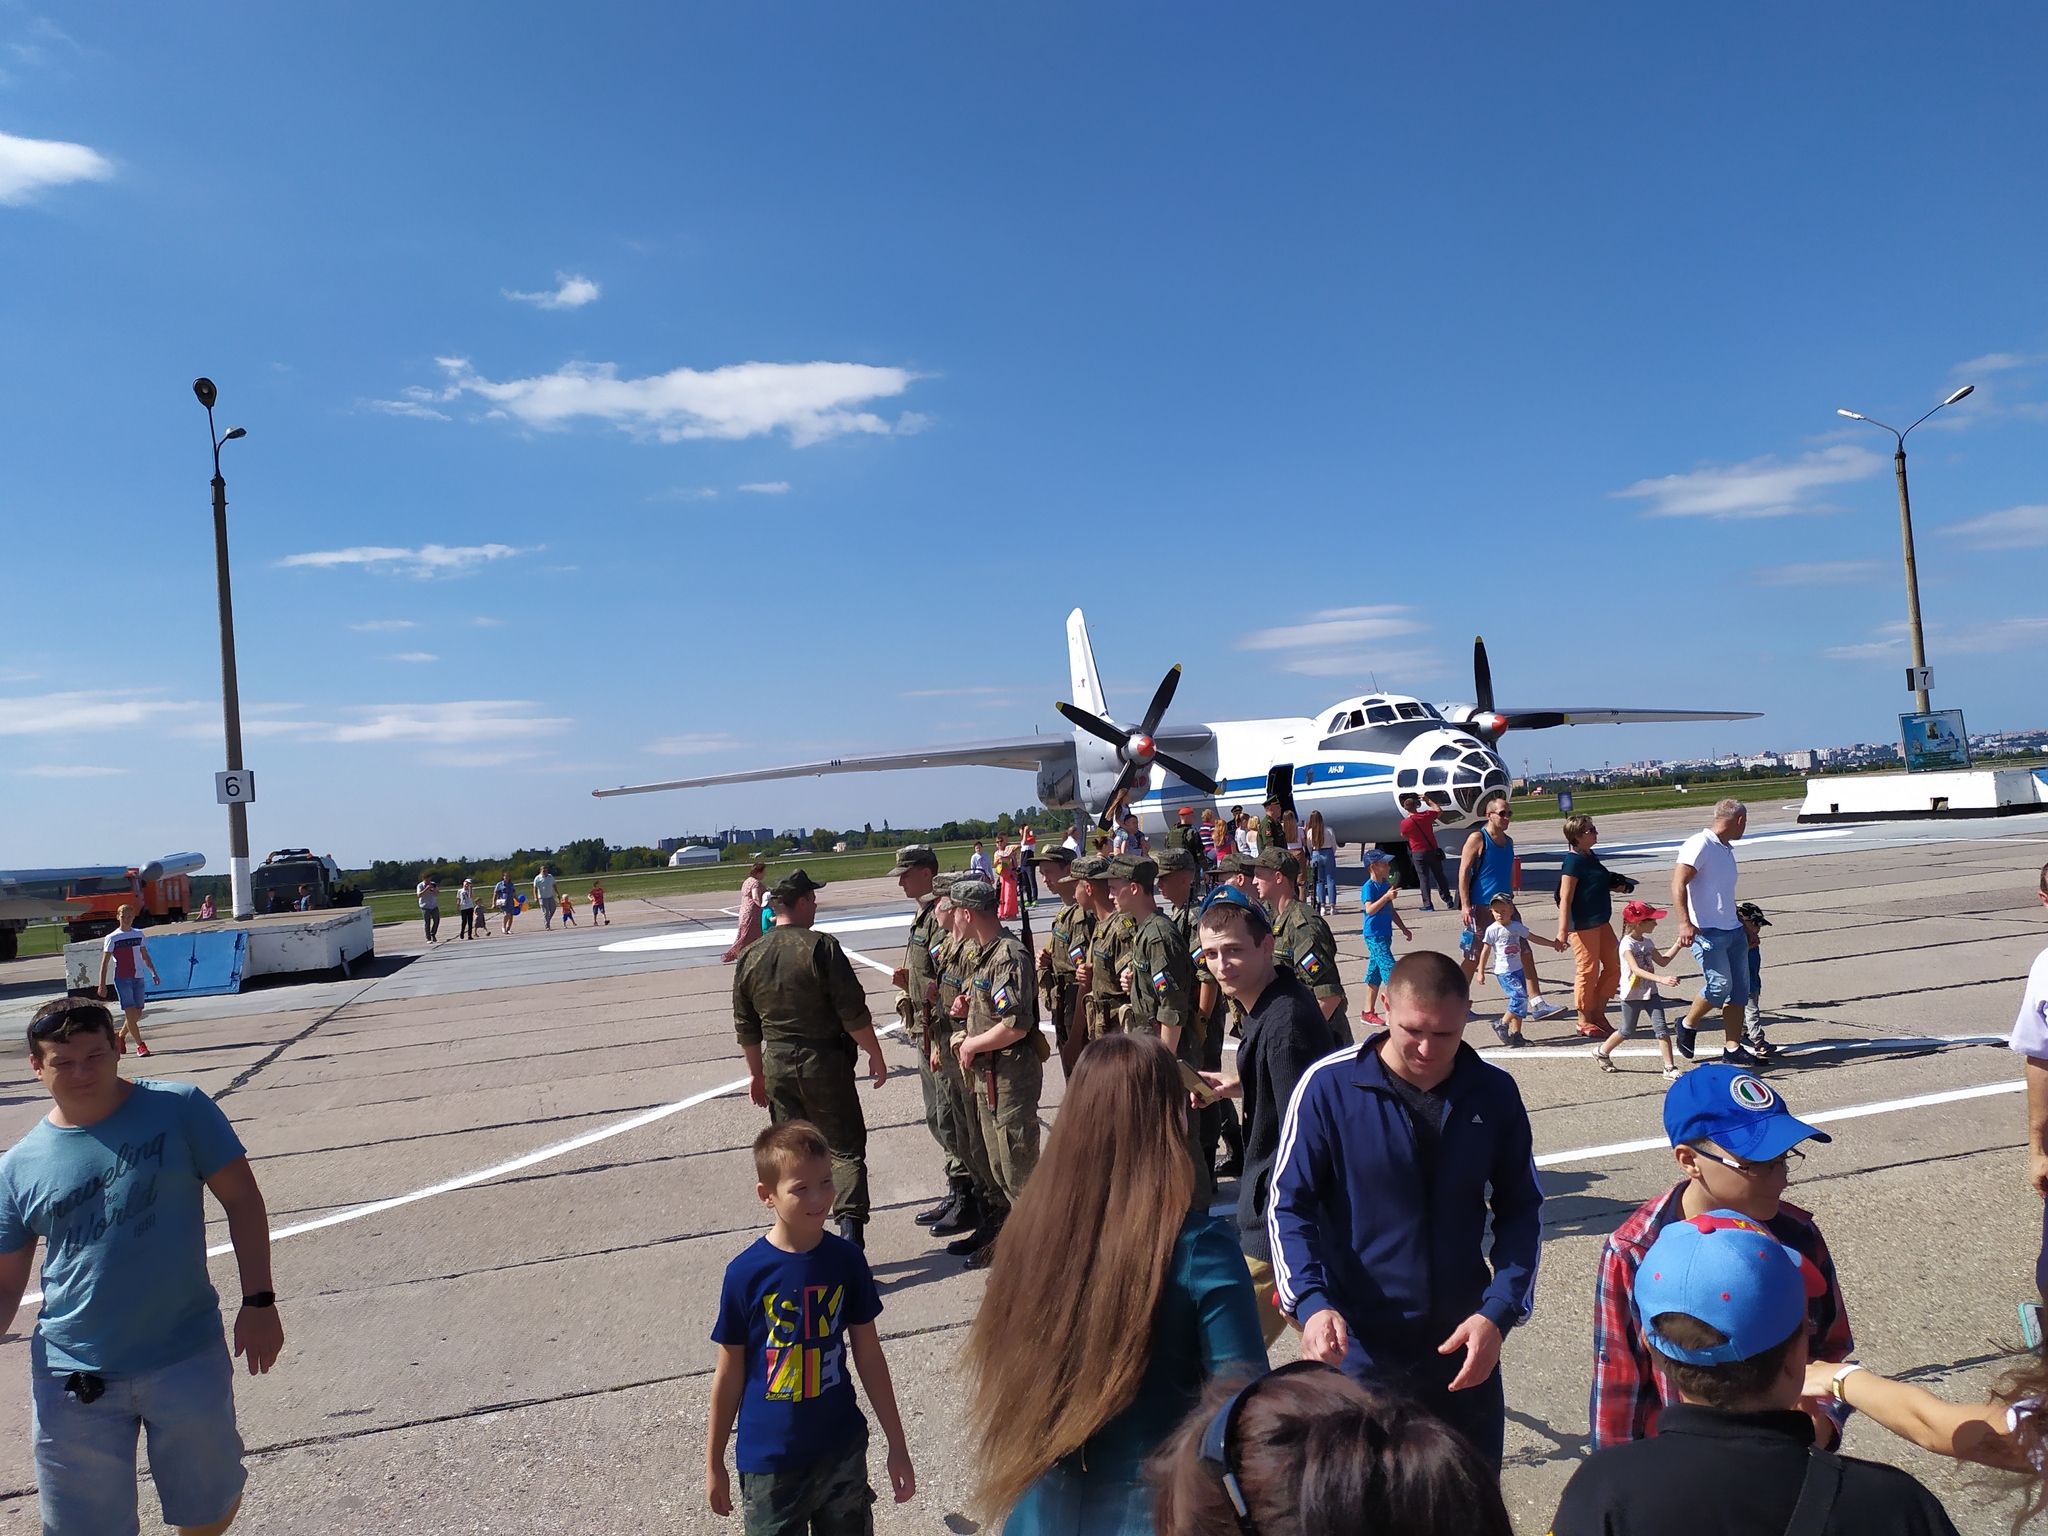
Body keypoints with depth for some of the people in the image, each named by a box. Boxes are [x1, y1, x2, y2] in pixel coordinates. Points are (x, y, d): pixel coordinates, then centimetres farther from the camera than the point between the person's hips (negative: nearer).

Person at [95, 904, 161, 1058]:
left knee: (137, 1013, 7)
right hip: (122, 979, -5)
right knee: (130, 1012, -11)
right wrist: (102, 985, -7)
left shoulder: (139, 934, 10)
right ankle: (140, 1045, -12)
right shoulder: (112, 938, -2)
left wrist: (153, 973, 10)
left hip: (138, 978, 5)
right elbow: (104, 963, -2)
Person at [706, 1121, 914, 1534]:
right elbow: (729, 1373, -5)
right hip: (769, 1459, -2)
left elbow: (869, 1355, 1)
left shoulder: (846, 1259, -9)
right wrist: (714, 1463, 4)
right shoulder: (746, 1273, -16)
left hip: (843, 1449, 2)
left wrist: (897, 1444, 5)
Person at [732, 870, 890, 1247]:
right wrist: (875, 1055, -4)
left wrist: (757, 1073, 23)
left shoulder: (750, 957, 4)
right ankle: (850, 1227, -8)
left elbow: (746, 1028, 12)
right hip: (824, 1063, -5)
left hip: (777, 1068, 5)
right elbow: (853, 1013, -15)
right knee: (845, 1147, 4)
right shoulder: (821, 947, -14)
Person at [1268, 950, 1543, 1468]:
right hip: (1356, 1352, -3)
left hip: (1465, 1350, 3)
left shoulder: (1494, 1092, -3)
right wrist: (1311, 1301, -23)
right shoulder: (1328, 1085, -13)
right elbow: (1290, 1205, -8)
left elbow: (1521, 1209, 5)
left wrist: (1499, 1311, -8)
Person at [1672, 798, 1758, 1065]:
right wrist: (1684, 923, -31)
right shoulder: (1700, 844, -10)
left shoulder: (1726, 849, 19)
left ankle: (1732, 1048, 12)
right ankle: (1688, 1025, 11)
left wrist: (1747, 926, 33)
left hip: (1733, 931, 9)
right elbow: (1678, 882, -21)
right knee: (1720, 985, -13)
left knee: (1739, 990, 6)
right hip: (1707, 931, -9)